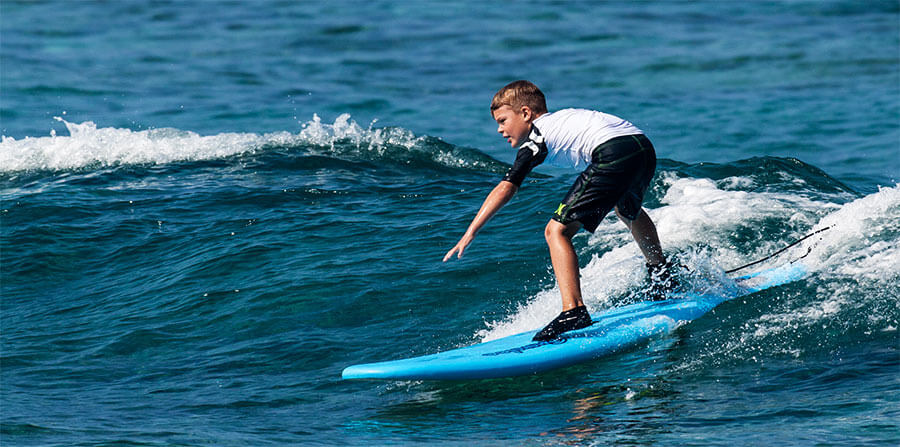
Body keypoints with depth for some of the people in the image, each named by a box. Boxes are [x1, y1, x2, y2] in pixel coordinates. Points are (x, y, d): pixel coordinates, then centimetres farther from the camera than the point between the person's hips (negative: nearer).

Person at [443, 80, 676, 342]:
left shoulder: (537, 135, 5)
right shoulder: (562, 119, 28)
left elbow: (506, 188, -5)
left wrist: (470, 234, -8)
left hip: (614, 153, -9)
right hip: (645, 147, 9)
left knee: (557, 232, -7)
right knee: (627, 209, 40)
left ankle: (574, 312, -21)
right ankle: (662, 275, 60)